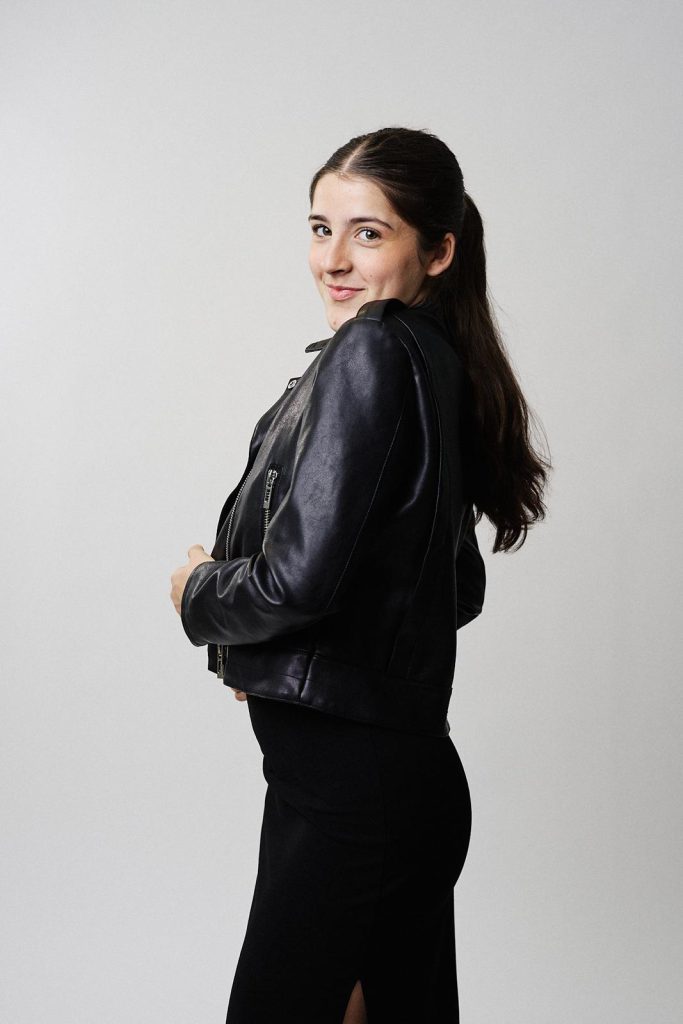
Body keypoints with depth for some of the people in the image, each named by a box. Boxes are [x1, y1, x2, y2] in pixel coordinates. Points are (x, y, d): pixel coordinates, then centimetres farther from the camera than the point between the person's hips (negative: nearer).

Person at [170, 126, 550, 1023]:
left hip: (346, 782, -9)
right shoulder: (442, 364, 11)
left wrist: (198, 593, -2)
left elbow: (297, 577, -23)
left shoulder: (370, 353, -16)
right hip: (414, 771, 9)